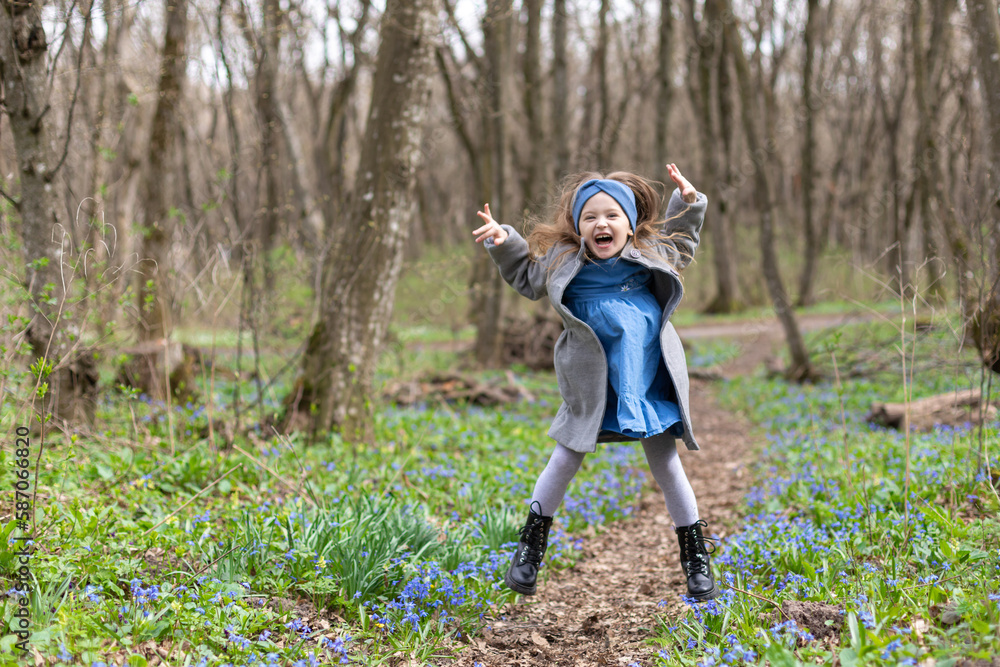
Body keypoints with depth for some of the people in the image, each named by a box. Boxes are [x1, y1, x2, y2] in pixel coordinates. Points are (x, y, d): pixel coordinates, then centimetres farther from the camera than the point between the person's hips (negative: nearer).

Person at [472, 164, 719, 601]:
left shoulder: (652, 253, 3)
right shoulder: (562, 261, -4)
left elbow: (682, 243, 25)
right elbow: (527, 277, 15)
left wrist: (688, 203, 12)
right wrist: (503, 243, 2)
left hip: (652, 383, 1)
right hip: (593, 387, -1)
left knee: (666, 465, 9)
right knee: (566, 459, 5)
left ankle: (696, 558, 21)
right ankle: (531, 547, 22)